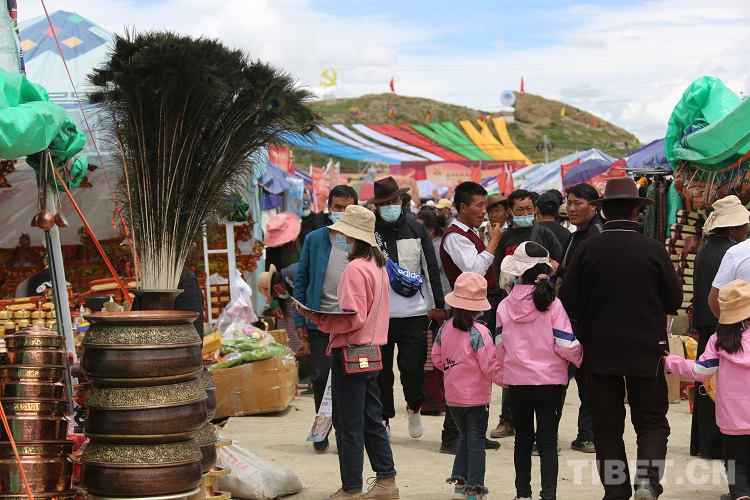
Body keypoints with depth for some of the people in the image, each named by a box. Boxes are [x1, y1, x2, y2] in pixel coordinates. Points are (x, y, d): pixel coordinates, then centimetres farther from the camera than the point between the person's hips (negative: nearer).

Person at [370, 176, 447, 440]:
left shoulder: (416, 229, 4)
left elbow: (431, 269, 7)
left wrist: (438, 305, 3)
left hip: (414, 314, 0)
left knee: (413, 368, -5)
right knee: (380, 370, 6)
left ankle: (414, 407, 23)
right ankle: (383, 418, 21)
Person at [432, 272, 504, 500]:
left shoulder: (445, 328, -1)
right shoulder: (479, 332, -19)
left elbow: (437, 359, 8)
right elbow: (490, 366, -19)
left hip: (452, 396, 5)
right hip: (476, 397, -5)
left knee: (464, 437, 21)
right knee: (476, 442, 4)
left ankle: (460, 481, 20)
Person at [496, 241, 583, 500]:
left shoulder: (505, 306, -3)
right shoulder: (553, 304, -12)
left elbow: (500, 346, 3)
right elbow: (565, 345, -12)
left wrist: (504, 376, 19)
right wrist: (580, 357, 9)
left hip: (516, 382, 2)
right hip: (549, 381, -2)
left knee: (523, 439, 15)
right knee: (548, 441, 1)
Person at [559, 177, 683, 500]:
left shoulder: (587, 249, -8)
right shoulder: (653, 249, -9)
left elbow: (568, 303, -6)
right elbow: (674, 299, -1)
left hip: (599, 351, 1)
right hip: (646, 352, -1)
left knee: (607, 427, 11)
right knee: (652, 422, 9)